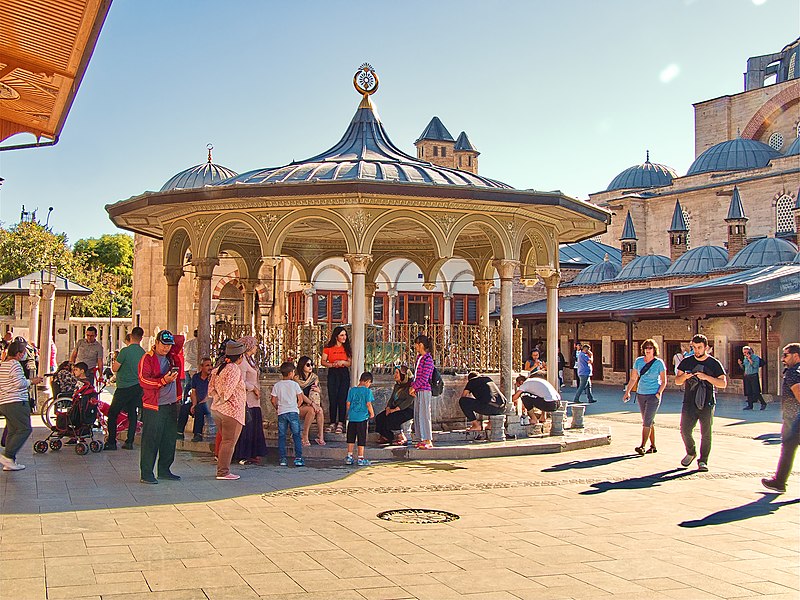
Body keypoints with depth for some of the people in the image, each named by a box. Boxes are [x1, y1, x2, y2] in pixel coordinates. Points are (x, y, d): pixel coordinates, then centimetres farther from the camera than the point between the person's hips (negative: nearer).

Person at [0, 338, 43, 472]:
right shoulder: (15, 364, -12)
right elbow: (19, 383, -19)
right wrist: (31, 381, -3)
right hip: (16, 403, -10)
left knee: (12, 431, 11)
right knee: (25, 428, -7)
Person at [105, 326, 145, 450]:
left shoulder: (125, 351, -15)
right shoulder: (143, 353, 3)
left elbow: (115, 369, -11)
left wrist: (115, 359, 8)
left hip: (124, 388, -6)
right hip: (138, 387, 6)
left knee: (112, 414, 5)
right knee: (132, 414, 12)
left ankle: (111, 442, 4)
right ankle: (129, 442, 11)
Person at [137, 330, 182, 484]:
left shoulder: (171, 356, 11)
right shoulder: (147, 358, -8)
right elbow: (143, 380, -18)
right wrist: (163, 381, -28)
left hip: (171, 405, 7)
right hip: (154, 407, -7)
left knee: (170, 439, 12)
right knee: (150, 440, -5)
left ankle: (164, 470, 23)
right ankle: (146, 473, 1)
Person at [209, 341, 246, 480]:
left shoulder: (219, 368, 13)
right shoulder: (234, 369, -15)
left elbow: (211, 388, 11)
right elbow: (228, 389, -22)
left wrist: (218, 398, 5)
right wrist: (223, 399, -9)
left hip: (216, 410, 9)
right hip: (231, 410, -9)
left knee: (225, 441, 18)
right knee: (229, 442, -2)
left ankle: (222, 470, 22)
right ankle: (223, 472, 0)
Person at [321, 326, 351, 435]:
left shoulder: (347, 348, 7)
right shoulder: (328, 348, 2)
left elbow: (350, 363, 7)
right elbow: (323, 362, 3)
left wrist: (342, 362, -12)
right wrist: (332, 365, -14)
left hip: (344, 374, 1)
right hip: (332, 374, -1)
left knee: (342, 399, -4)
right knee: (332, 399, -2)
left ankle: (340, 423, -1)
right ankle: (332, 423, 3)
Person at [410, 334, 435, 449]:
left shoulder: (427, 359, -14)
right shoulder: (419, 357, 14)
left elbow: (424, 378, -17)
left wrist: (414, 387, -10)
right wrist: (412, 386, 7)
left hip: (424, 391, -9)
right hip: (418, 391, 9)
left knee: (424, 415, -7)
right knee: (417, 415, 10)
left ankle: (429, 441, -4)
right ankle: (422, 439, 16)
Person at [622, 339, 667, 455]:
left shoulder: (659, 363, -5)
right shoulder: (639, 361, 5)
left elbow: (664, 382, -1)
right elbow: (633, 378, 13)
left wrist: (658, 394, -12)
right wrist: (627, 391, 8)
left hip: (653, 395, -5)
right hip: (641, 394, 5)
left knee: (647, 422, -11)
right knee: (649, 422, 11)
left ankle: (642, 446, -13)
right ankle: (653, 446, 18)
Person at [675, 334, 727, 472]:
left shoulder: (714, 363, 2)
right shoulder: (687, 362, 9)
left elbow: (723, 383, -4)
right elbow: (677, 381, 12)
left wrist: (707, 377, -17)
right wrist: (684, 376, -11)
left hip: (707, 404, -2)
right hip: (689, 402, 2)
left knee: (706, 433, -2)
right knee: (685, 430, -6)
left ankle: (703, 461, 10)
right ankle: (691, 453, 20)